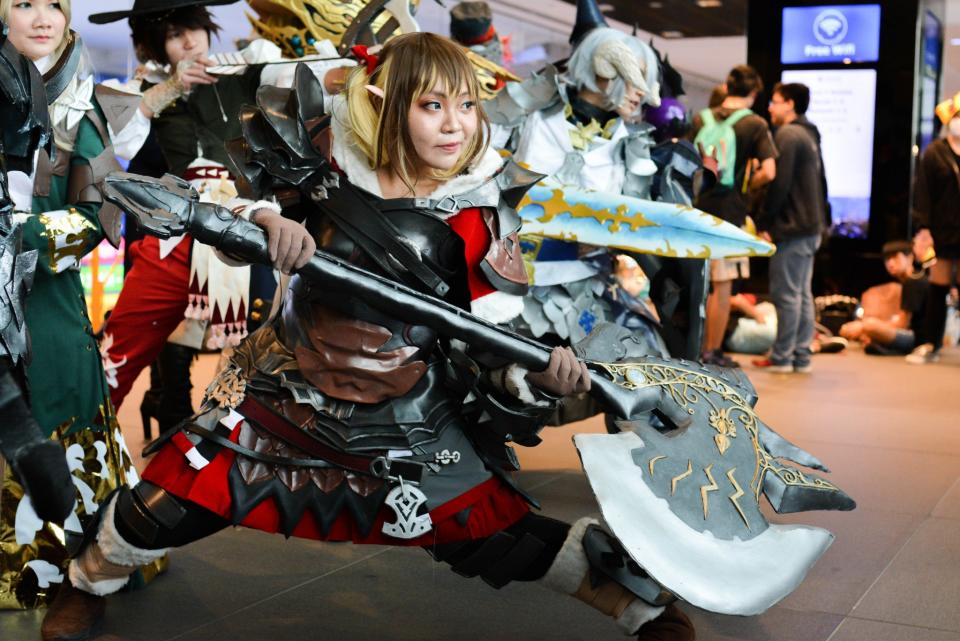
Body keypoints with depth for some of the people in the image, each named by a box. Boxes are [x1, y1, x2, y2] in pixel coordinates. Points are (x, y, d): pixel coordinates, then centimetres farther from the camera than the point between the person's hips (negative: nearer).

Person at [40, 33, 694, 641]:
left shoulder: (480, 212, -11)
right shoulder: (333, 155, -10)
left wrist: (541, 371, -34)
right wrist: (270, 219, -25)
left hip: (407, 414, -1)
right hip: (290, 383, 2)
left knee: (497, 533, -7)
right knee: (175, 499, 1)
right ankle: (89, 583, 37)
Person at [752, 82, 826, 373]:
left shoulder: (787, 135, -12)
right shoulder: (809, 135, 16)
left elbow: (779, 185, -18)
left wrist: (763, 222, -12)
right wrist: (820, 218, 18)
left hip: (791, 228, -9)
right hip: (811, 227, 9)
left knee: (785, 294, -4)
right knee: (802, 293, 11)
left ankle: (782, 357, 0)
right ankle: (801, 356, 15)